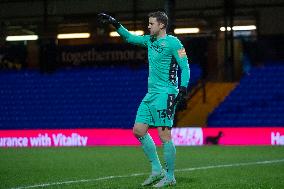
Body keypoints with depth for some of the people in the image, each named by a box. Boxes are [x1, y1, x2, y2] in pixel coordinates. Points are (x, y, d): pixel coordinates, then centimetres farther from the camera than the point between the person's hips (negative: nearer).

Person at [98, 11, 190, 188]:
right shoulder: (149, 40, 14)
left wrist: (183, 91, -18)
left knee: (164, 135, -9)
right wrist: (115, 23, 19)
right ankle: (157, 170, 13)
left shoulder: (172, 42, -8)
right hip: (151, 94, 9)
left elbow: (185, 67, -11)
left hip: (165, 94, -9)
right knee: (139, 130, 6)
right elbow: (129, 37, 29)